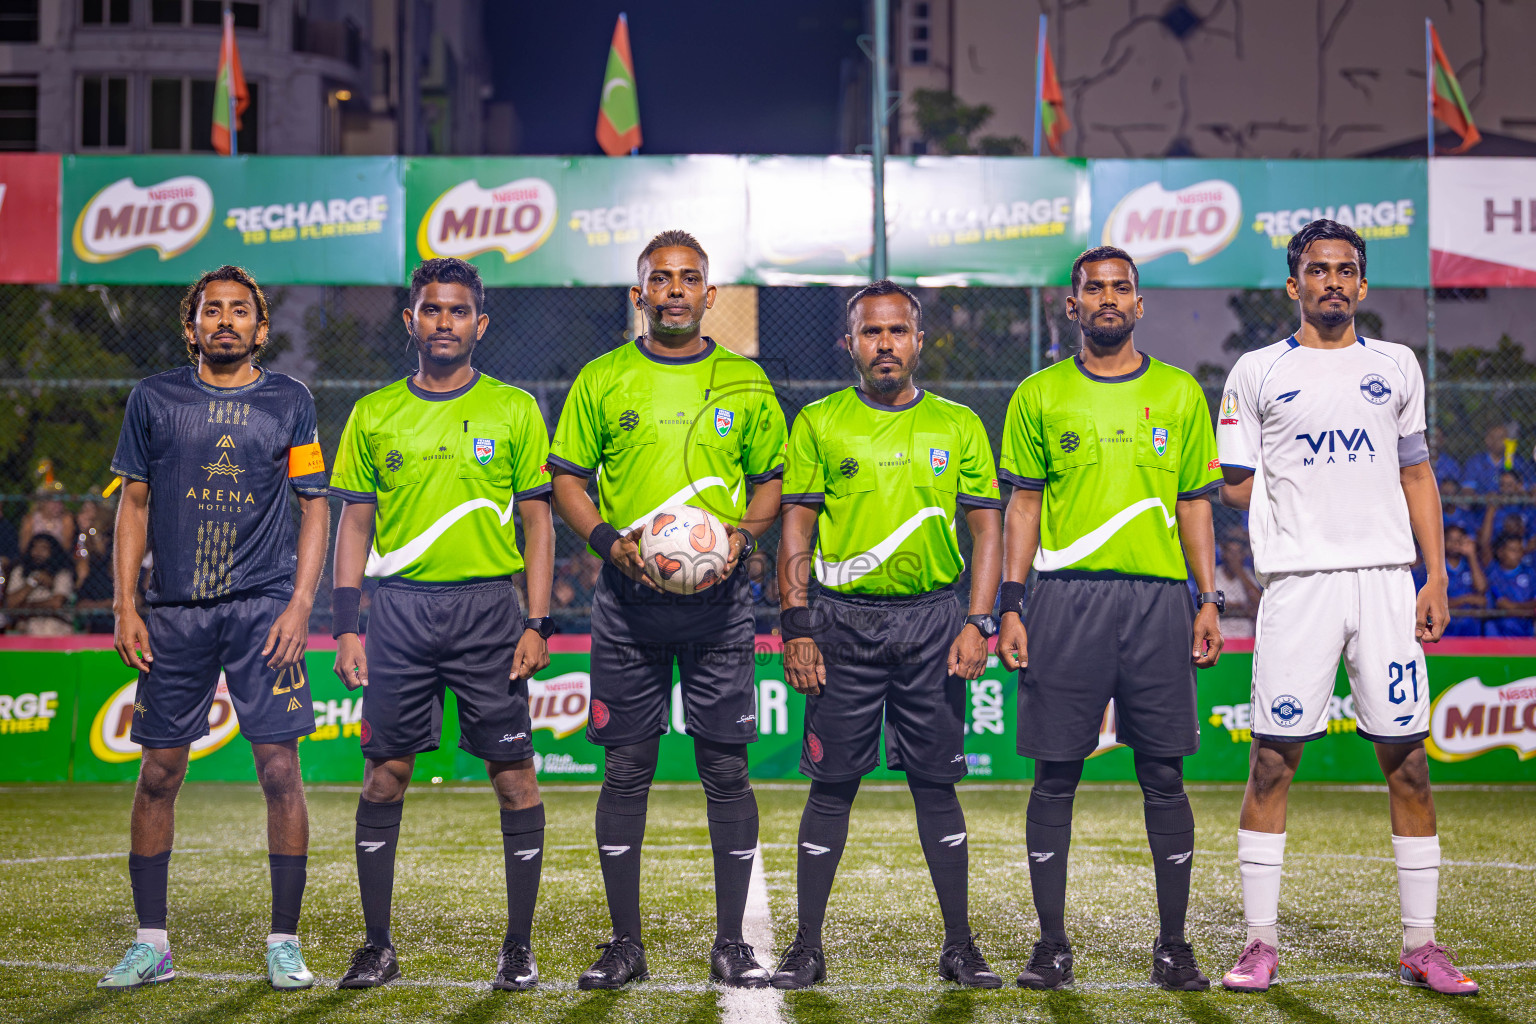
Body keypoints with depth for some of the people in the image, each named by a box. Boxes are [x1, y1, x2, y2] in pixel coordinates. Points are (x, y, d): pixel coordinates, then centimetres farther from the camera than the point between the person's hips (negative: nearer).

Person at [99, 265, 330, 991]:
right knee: (158, 773, 3)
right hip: (175, 610, 1)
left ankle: (284, 943, 5)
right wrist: (124, 606, 2)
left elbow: (314, 508, 6)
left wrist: (300, 606, -4)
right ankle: (150, 945, 14)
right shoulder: (154, 400, 8)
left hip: (264, 606, -1)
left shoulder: (289, 402, 5)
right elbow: (134, 504, 11)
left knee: (280, 769, -5)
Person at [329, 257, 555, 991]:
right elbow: (353, 525, 10)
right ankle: (377, 946, 13)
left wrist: (537, 624, -4)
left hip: (488, 606, -1)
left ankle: (519, 946, 8)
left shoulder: (514, 411, 4)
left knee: (514, 776, -2)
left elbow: (537, 523, 4)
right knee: (383, 776, 3)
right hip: (399, 608, 2)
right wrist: (346, 627, 2)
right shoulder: (373, 415, 9)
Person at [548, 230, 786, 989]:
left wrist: (741, 536, -7)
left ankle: (731, 942, 9)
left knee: (726, 767, 0)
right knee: (626, 768, 2)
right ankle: (625, 942, 11)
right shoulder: (602, 380, 6)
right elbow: (565, 477, 8)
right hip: (628, 596, 0)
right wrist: (606, 538, -10)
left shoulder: (745, 383, 7)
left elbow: (772, 480, 12)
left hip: (718, 597, 0)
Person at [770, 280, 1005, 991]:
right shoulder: (818, 424, 5)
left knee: (937, 784, 4)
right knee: (832, 785, 2)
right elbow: (796, 529, 3)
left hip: (932, 620, 1)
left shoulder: (957, 425, 8)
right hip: (842, 621, -1)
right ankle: (807, 947, 10)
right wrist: (796, 627, -5)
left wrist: (977, 624, -3)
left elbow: (987, 528, 7)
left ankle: (959, 946, 12)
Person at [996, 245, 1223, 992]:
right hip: (1065, 599, -1)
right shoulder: (1040, 396, 8)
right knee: (1055, 776, 1)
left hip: (1158, 600, 1)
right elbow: (1023, 505, 7)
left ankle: (1173, 945, 11)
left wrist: (1209, 602, 4)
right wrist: (1010, 608, -1)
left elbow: (1195, 505, 12)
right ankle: (1052, 944, 10)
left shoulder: (1179, 394, 10)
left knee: (1163, 775, 2)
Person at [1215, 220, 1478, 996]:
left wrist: (1436, 577, 7)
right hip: (1298, 582, -2)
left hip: (1387, 578, 2)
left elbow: (1416, 477, 15)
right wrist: (1308, 515, -4)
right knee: (1272, 761, -4)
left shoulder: (1397, 367, 14)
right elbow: (1238, 487, 9)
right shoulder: (1257, 373, 7)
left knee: (1408, 762, 1)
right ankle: (1261, 945, 4)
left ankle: (1421, 946, 9)